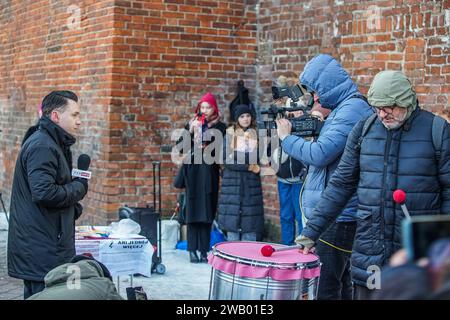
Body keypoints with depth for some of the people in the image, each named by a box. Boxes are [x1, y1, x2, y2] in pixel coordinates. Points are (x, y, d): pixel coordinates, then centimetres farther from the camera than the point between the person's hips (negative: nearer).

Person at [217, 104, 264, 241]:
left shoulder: (256, 135, 8)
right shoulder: (229, 135, 3)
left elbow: (259, 159, 3)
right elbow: (226, 160, -5)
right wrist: (248, 167, -9)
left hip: (251, 183, 1)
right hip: (232, 182, -1)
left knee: (250, 223, -2)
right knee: (232, 221, -2)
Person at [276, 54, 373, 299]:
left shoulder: (351, 110, -14)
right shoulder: (343, 109, 18)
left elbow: (320, 154, -22)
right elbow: (321, 158, 23)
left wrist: (287, 138, -6)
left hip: (338, 218, -11)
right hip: (336, 217, 11)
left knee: (325, 290, -9)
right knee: (340, 284, 17)